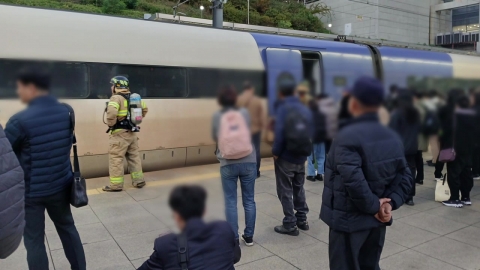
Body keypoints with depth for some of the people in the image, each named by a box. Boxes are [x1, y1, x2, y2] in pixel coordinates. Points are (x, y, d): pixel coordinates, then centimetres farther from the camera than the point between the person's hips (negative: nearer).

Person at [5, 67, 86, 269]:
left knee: (34, 240, 11)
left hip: (31, 191, -5)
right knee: (67, 228, 21)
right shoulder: (66, 112, -4)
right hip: (60, 186, 5)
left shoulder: (20, 121, -21)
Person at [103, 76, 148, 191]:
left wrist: (110, 124, -14)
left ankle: (116, 185, 3)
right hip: (132, 133, 8)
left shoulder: (116, 98, -12)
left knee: (116, 159, -1)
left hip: (120, 133, -8)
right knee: (134, 157, 15)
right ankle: (139, 181, 20)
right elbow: (145, 108, 22)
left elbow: (112, 112, -30)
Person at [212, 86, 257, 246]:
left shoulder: (217, 116, -3)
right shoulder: (244, 113, -1)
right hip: (248, 162, 1)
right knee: (249, 200, 12)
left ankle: (233, 239, 13)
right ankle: (249, 237, 21)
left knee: (230, 202, 8)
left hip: (227, 164, -1)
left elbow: (214, 138, 5)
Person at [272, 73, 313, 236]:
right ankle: (302, 220, 30)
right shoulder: (305, 110, 0)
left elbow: (279, 135, -23)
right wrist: (304, 151, 11)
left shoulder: (282, 109, -16)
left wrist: (275, 153, -9)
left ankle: (290, 225, 12)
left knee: (285, 192, 7)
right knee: (298, 189, 21)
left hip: (285, 158, -6)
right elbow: (311, 133, 1)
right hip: (301, 158, 6)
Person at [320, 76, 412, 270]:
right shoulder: (392, 137, 5)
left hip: (348, 221, -7)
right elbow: (404, 177, 4)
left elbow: (354, 181, -32)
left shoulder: (347, 136, -21)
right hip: (377, 220, 8)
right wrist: (391, 203, -6)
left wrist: (373, 206, -18)